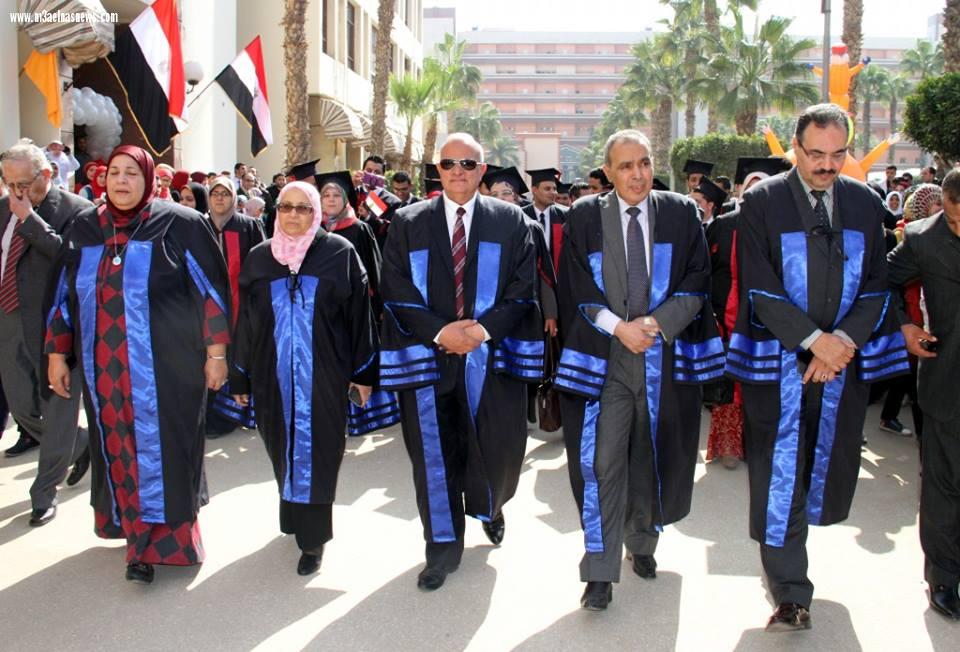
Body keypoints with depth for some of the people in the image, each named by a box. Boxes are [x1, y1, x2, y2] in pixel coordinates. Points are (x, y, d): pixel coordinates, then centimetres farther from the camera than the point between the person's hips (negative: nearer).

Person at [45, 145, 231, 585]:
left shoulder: (179, 226, -5)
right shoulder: (85, 228, 9)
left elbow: (210, 288, -4)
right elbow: (65, 293, 14)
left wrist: (216, 351, -7)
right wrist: (57, 352, 12)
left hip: (164, 366, -4)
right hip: (104, 368, 5)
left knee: (158, 448, -1)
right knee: (116, 448, 12)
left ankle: (154, 543, 8)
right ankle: (130, 525, 29)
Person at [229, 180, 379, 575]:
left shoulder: (339, 253, -2)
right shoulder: (258, 258, 7)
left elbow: (359, 313, -1)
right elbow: (246, 321, 11)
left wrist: (364, 371, -3)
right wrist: (240, 376, 11)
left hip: (323, 376, -3)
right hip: (273, 376, 3)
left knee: (316, 452, 0)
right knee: (284, 449, 12)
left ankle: (313, 537, 10)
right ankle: (296, 519, 32)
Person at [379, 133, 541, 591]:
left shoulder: (510, 222, 4)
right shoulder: (409, 223, 4)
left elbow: (522, 290, -1)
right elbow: (397, 294, -1)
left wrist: (483, 328, -15)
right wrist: (440, 331, -13)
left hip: (491, 355, 0)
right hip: (428, 354, 0)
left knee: (498, 447, 6)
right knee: (435, 454, 5)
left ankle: (489, 507, 39)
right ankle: (442, 548, 20)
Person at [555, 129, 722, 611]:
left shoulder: (681, 214, 4)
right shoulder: (585, 218, 1)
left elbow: (697, 283, 0)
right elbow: (577, 290, -1)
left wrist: (657, 323, -13)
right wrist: (619, 327, -13)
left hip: (666, 355, 2)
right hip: (604, 355, -1)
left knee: (653, 458, 13)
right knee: (603, 462, -6)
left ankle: (642, 544, 34)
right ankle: (600, 571, 0)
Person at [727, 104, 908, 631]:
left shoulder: (866, 204, 7)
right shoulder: (762, 202, -4)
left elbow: (876, 286, 5)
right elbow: (760, 289, -9)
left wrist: (843, 341, -10)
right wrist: (814, 339, -15)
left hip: (844, 360, 4)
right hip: (778, 360, -4)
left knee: (827, 465, 13)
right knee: (779, 476, -3)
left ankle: (787, 551, 38)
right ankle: (791, 596, 5)